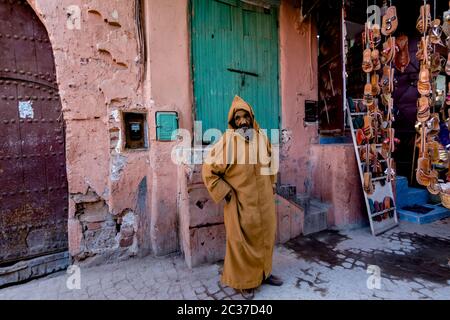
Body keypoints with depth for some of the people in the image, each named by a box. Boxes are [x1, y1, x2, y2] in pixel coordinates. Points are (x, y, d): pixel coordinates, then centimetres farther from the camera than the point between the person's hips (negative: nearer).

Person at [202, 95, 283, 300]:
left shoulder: (262, 138, 2)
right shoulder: (227, 141, -13)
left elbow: (270, 163, 20)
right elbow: (208, 169, -10)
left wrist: (272, 184, 15)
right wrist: (225, 191, -12)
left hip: (264, 199, 5)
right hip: (240, 201, -5)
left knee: (265, 236, 17)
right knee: (242, 241, 7)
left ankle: (264, 272, 39)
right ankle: (243, 281, 26)